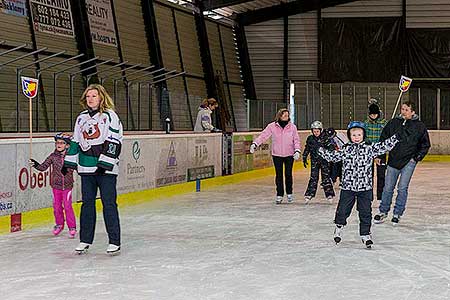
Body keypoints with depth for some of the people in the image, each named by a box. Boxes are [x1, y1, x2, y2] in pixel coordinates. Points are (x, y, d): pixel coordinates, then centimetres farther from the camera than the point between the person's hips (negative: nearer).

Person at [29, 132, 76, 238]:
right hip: (56, 185, 3)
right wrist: (36, 164, -17)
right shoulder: (53, 156, 0)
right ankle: (59, 224, 28)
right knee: (57, 206, 8)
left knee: (67, 206, -6)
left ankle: (72, 227, 4)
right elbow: (43, 167, -1)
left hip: (67, 185, -3)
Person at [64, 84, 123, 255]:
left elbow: (114, 141, -10)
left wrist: (105, 164, -16)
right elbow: (75, 142, 21)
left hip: (106, 169, -6)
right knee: (87, 203, 8)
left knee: (109, 203, -5)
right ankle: (85, 240, 16)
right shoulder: (81, 118, 15)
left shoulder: (110, 116, -4)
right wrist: (69, 163, 16)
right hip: (86, 168, 6)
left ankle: (114, 241, 0)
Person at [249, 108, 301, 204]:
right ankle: (279, 195, 10)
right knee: (279, 175, 3)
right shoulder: (272, 126, -4)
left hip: (289, 154, 0)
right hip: (277, 155, 0)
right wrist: (255, 144, -19)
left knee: (288, 174, 5)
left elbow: (296, 140, 2)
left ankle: (289, 193, 22)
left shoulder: (292, 127, -1)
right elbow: (263, 135, -7)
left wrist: (297, 151, -10)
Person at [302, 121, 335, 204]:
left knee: (326, 177, 0)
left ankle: (329, 195, 8)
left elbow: (331, 149, -3)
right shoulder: (310, 139, 3)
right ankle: (309, 195, 2)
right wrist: (304, 159, 13)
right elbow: (307, 149, 12)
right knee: (313, 177, -1)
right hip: (314, 161, 2)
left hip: (324, 160, -2)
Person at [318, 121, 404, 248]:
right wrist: (319, 149, 9)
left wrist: (396, 137, -9)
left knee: (365, 212, 4)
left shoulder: (369, 148, 1)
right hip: (347, 186, 0)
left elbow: (383, 147, -2)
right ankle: (339, 226, 35)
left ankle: (365, 234, 15)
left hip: (365, 187, 0)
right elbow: (333, 156, 11)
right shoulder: (346, 149, 4)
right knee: (343, 209, 9)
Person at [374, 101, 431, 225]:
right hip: (393, 160, 2)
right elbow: (383, 139, 10)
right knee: (388, 187, 6)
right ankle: (383, 211, 20)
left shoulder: (419, 126, -2)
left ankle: (397, 213, 10)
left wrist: (417, 157, -2)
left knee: (402, 187, -4)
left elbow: (425, 145, 6)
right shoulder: (393, 123, 2)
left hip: (409, 161, -2)